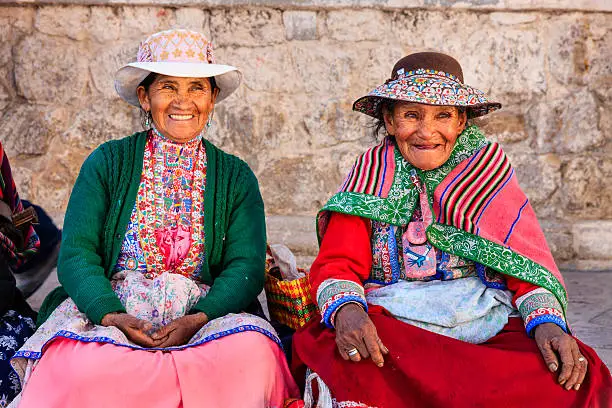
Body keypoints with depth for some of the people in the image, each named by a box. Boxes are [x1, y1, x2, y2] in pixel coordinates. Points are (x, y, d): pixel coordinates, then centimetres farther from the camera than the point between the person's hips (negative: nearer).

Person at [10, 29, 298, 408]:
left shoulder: (237, 177, 10)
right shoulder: (107, 163, 8)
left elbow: (246, 267, 0)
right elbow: (76, 253, -2)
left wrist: (196, 319, -20)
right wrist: (112, 315, -21)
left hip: (206, 314, 1)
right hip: (106, 309, -1)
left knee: (253, 351, -33)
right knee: (83, 367, -35)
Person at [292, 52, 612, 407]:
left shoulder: (489, 167, 10)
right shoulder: (371, 174, 9)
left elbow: (527, 259, 3)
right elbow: (337, 262, -1)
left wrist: (547, 322, -17)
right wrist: (346, 309, -25)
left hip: (488, 329, 1)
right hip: (388, 323, -1)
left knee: (579, 377, -26)